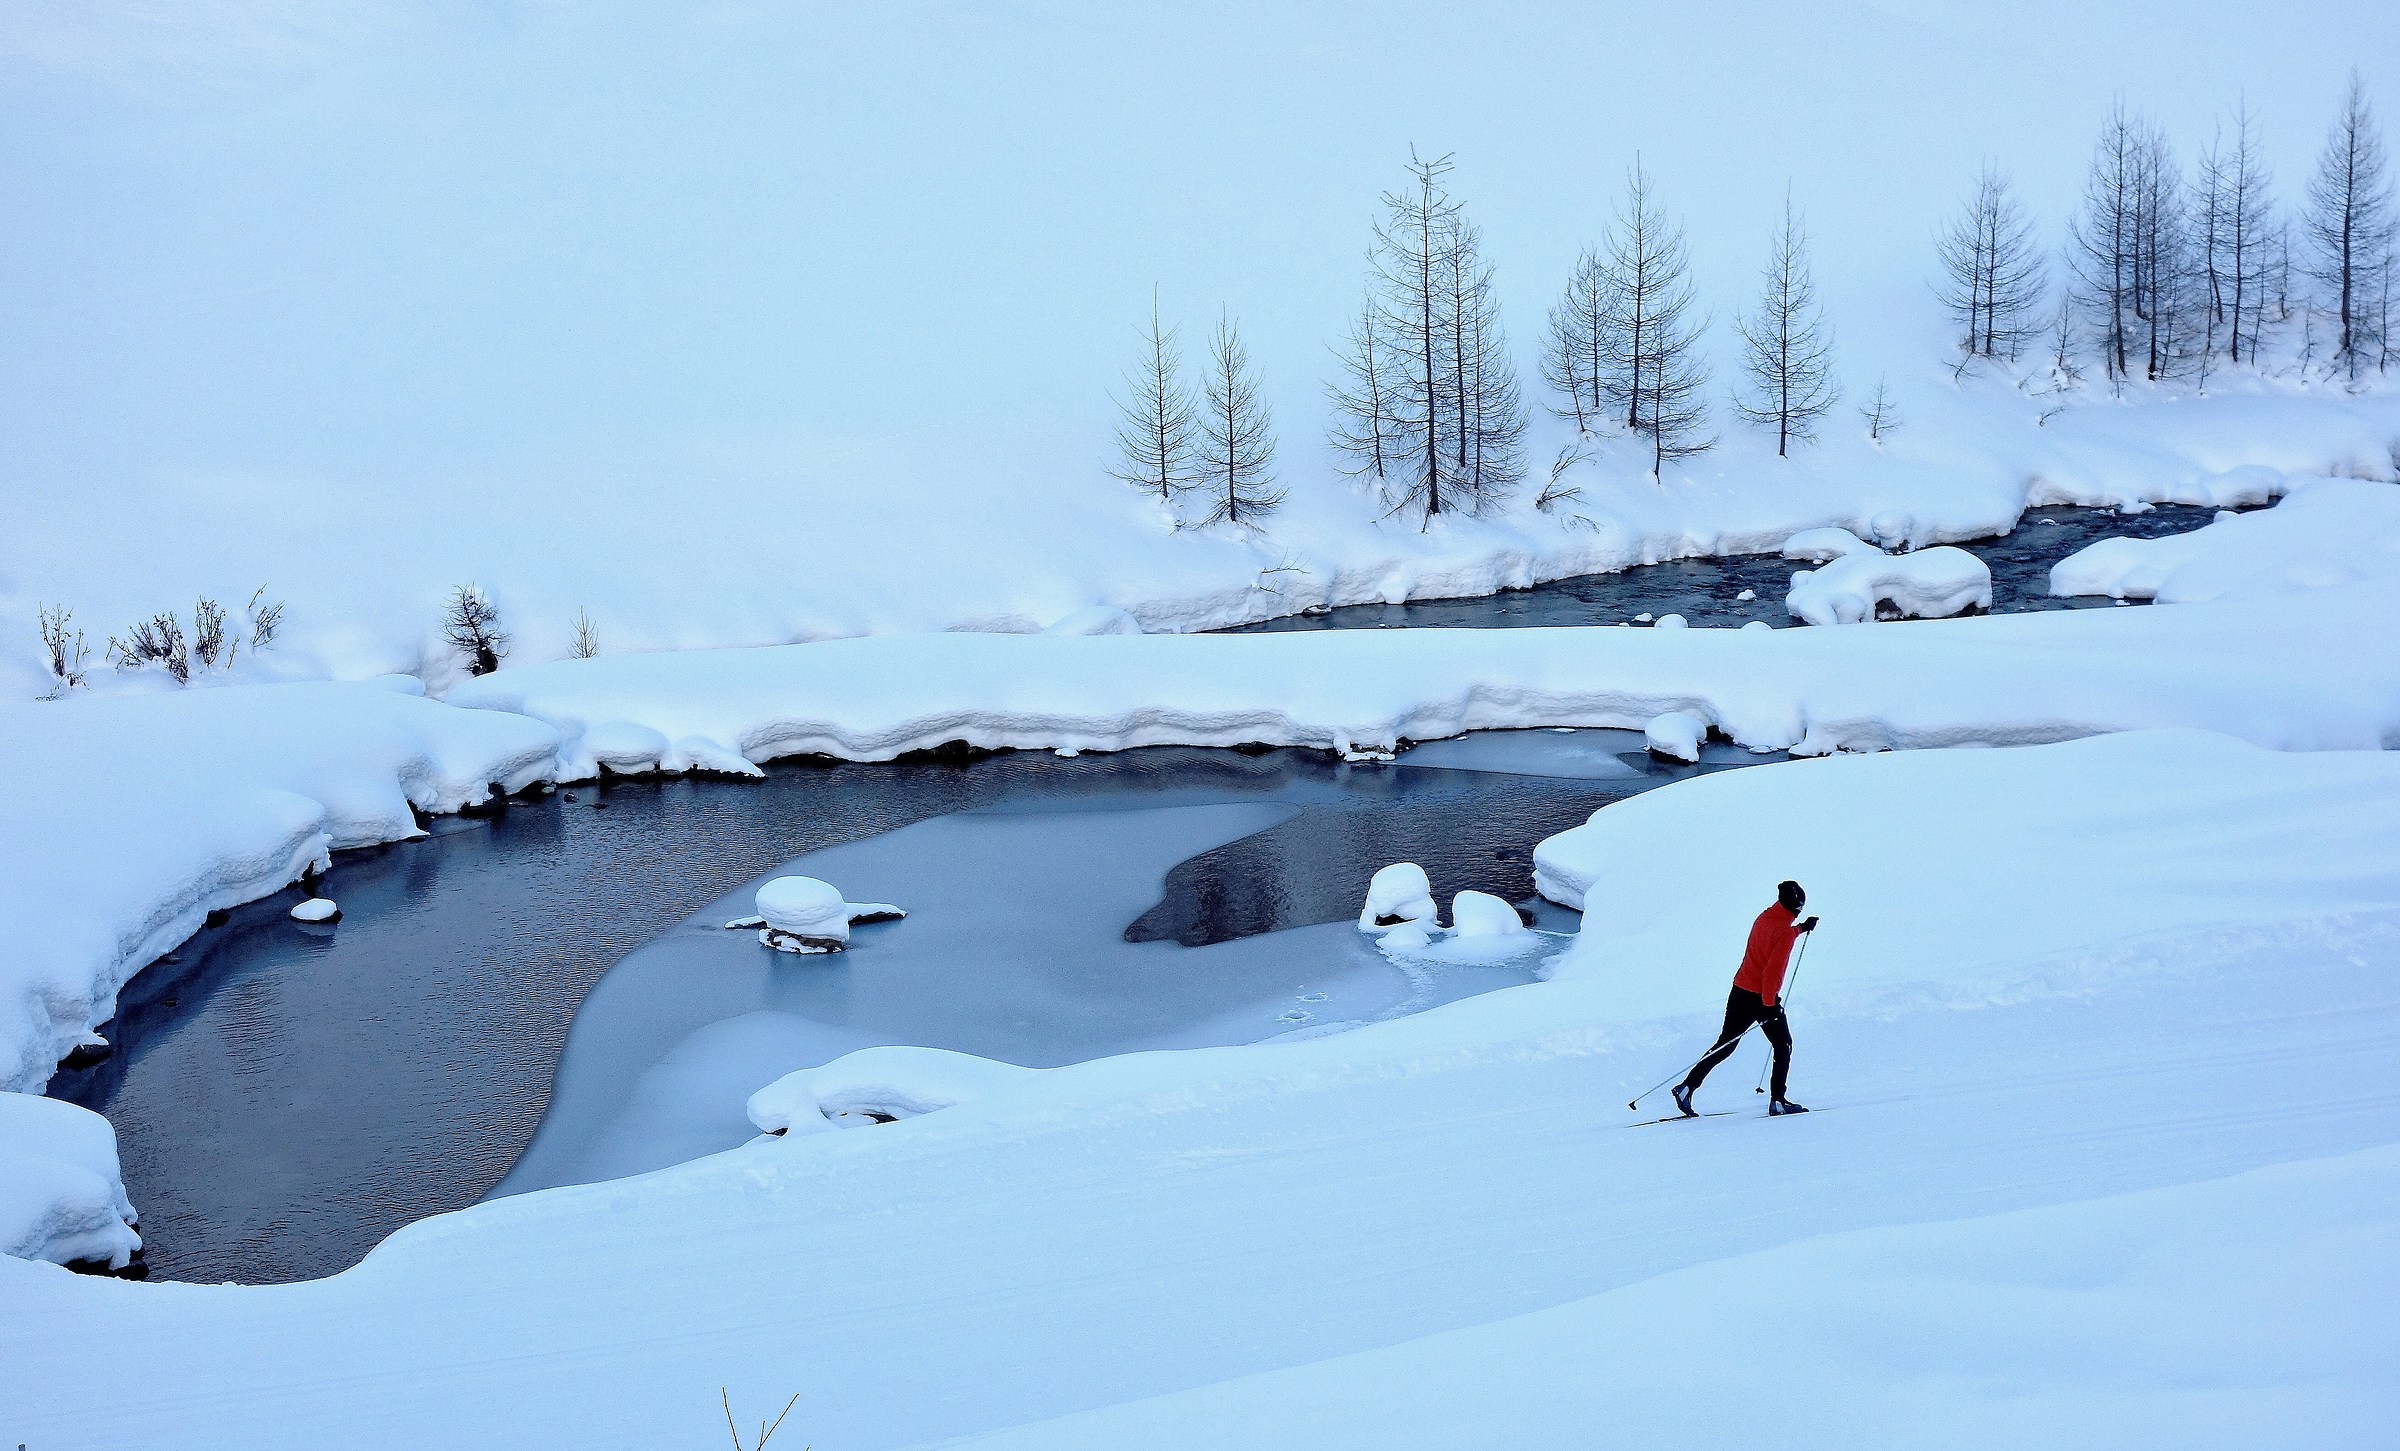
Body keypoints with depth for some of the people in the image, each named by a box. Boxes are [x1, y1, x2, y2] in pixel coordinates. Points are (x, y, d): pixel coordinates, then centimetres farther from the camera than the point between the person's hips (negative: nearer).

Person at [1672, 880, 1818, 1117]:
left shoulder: (1764, 918, 8)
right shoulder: (1785, 931, -15)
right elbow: (1773, 970, -22)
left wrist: (1801, 928, 40)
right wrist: (1769, 1004, -23)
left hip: (1740, 992, 7)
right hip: (1763, 997, -7)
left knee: (1725, 1046, 11)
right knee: (1783, 1046, 10)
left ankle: (1687, 1087, 4)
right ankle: (1777, 1101, 7)